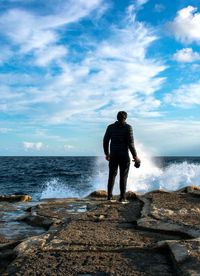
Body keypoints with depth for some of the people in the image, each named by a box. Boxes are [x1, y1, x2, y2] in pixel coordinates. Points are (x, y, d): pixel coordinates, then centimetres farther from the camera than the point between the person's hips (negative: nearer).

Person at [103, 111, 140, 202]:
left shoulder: (110, 127, 5)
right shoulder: (128, 127, -6)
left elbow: (105, 141, 6)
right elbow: (130, 143, -11)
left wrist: (107, 153, 18)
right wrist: (135, 156, -4)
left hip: (113, 155, 3)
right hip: (124, 155, -3)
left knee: (112, 175, 13)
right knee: (123, 176, 4)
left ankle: (109, 195, 14)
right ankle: (122, 197, 4)